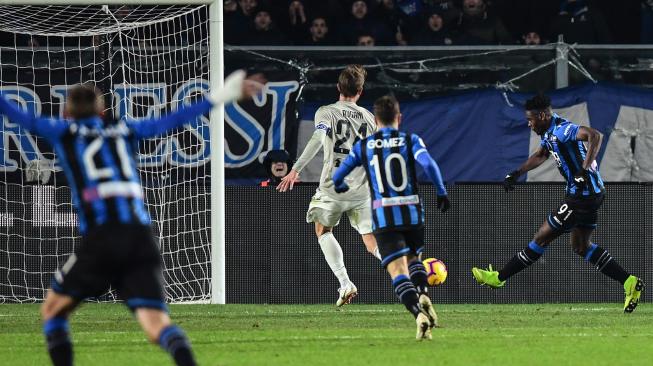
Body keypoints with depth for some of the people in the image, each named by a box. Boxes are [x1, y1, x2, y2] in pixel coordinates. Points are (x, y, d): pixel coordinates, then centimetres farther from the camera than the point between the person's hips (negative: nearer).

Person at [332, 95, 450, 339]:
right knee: (413, 259, 25)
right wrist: (441, 193, -4)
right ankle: (423, 295, -4)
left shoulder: (363, 146, 7)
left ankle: (419, 315, -29)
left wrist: (341, 187, 34)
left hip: (383, 216, -1)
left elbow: (337, 177, 11)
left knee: (398, 271, -6)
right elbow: (429, 165, -15)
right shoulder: (410, 140, 2)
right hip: (412, 213, 1)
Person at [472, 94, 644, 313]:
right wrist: (516, 174, 21)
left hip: (582, 195, -10)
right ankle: (630, 283, 13)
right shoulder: (549, 133, 12)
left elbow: (594, 136, -36)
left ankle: (499, 278, 11)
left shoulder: (562, 129, -20)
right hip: (591, 194, 10)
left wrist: (584, 170, -39)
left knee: (542, 238, 1)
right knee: (581, 247, 18)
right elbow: (540, 156, 30)